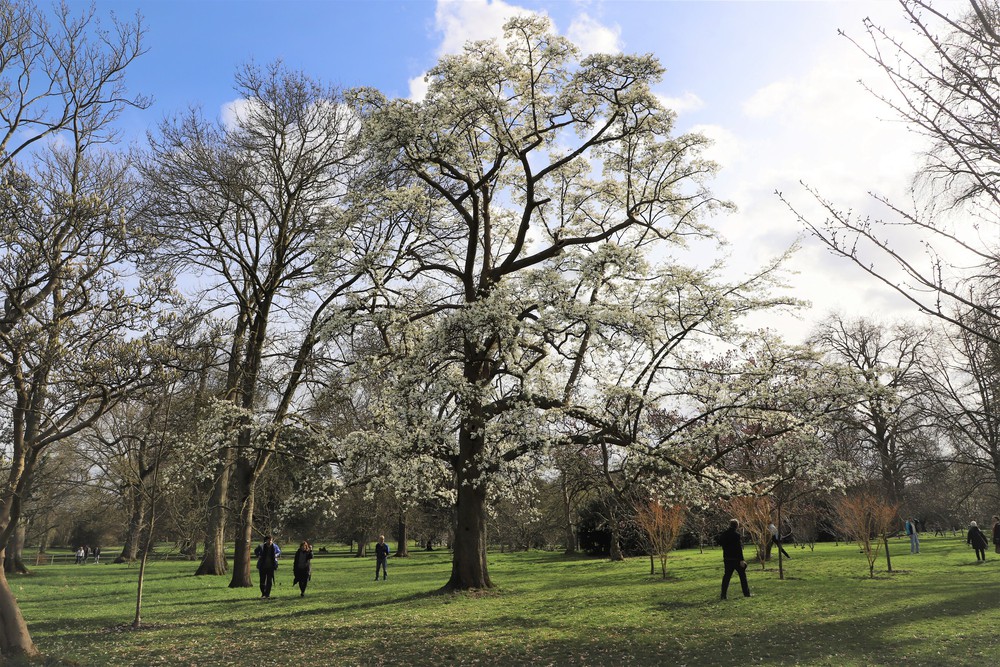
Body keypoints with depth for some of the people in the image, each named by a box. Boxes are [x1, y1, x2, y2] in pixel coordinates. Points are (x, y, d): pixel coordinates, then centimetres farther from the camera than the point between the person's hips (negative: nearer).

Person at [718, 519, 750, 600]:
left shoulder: (723, 534, 6)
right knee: (742, 575, 9)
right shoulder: (736, 535, -15)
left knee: (727, 576, 8)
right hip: (736, 559, -6)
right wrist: (741, 560, -16)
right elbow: (739, 548, -17)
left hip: (727, 559, 6)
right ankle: (746, 593, 13)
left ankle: (723, 595, 3)